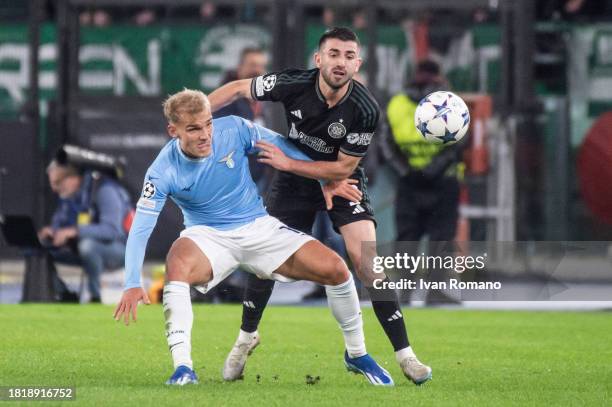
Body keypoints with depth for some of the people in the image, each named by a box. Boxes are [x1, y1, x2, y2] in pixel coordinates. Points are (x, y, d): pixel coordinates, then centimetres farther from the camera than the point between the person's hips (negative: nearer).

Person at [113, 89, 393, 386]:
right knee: (177, 263, -38)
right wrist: (132, 284, -30)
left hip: (259, 227, 2)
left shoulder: (234, 130, -16)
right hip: (208, 236, -2)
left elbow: (282, 147, 0)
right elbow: (140, 227, -20)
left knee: (335, 269, -12)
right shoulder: (163, 172, -19)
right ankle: (182, 368, -38)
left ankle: (356, 354, 12)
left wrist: (326, 179, 2)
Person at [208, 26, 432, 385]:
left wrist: (286, 163, -23)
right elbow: (238, 89, -10)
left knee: (368, 261, -17)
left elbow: (343, 168, -20)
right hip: (294, 181, 2)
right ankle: (246, 338, 30)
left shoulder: (365, 110, -28)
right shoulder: (294, 85, -24)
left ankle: (404, 354, -11)